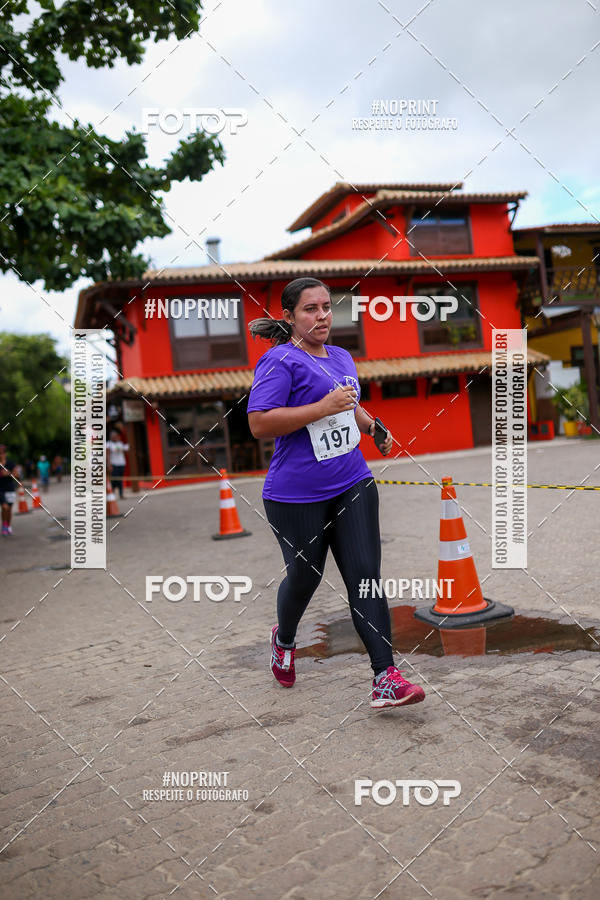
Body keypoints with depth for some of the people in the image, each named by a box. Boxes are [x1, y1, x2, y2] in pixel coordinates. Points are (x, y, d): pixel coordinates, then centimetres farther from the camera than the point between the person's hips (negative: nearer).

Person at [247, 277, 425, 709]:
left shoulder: (342, 357, 13)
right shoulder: (280, 361, -11)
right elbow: (259, 424, -21)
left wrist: (373, 427, 11)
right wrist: (323, 407, -24)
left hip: (353, 485, 6)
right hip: (296, 495, -5)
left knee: (365, 575, -3)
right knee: (304, 577, 11)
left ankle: (386, 678, -1)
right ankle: (284, 639, 43)